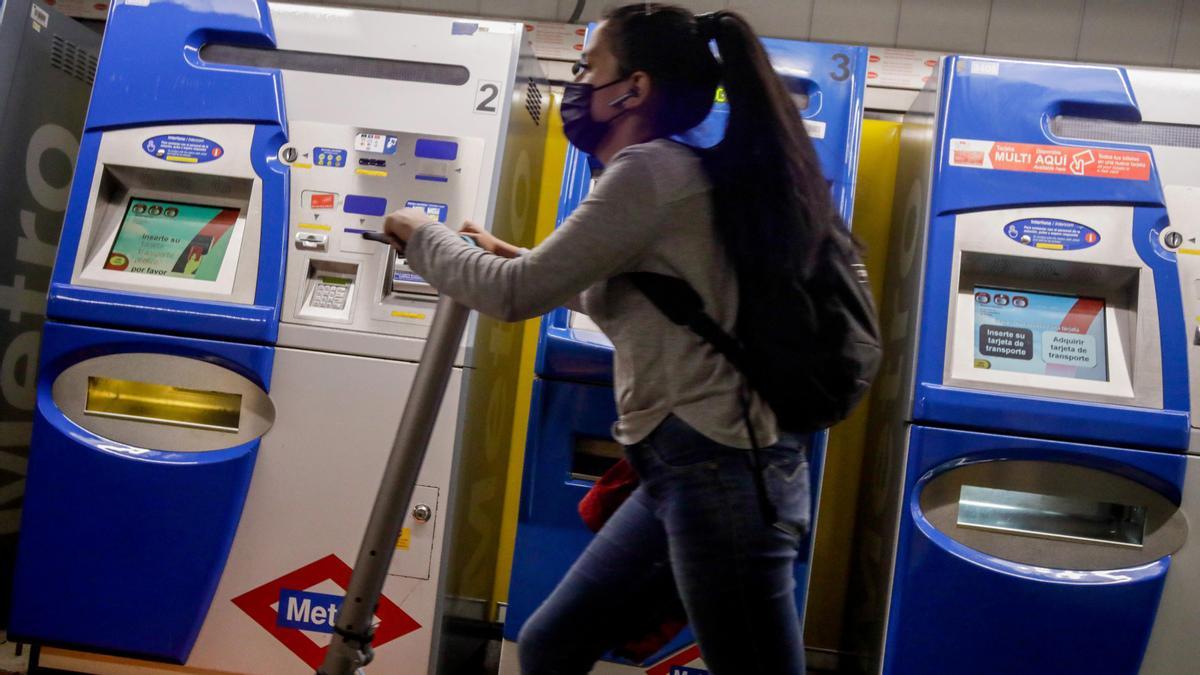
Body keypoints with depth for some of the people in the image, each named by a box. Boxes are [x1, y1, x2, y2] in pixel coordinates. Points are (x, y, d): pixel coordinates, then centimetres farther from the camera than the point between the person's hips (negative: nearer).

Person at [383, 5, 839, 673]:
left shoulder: (651, 167, -12)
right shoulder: (682, 170, 17)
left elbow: (515, 295, -12)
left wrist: (423, 234, 6)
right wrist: (514, 256, 31)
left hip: (720, 469, -10)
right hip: (686, 467, 10)